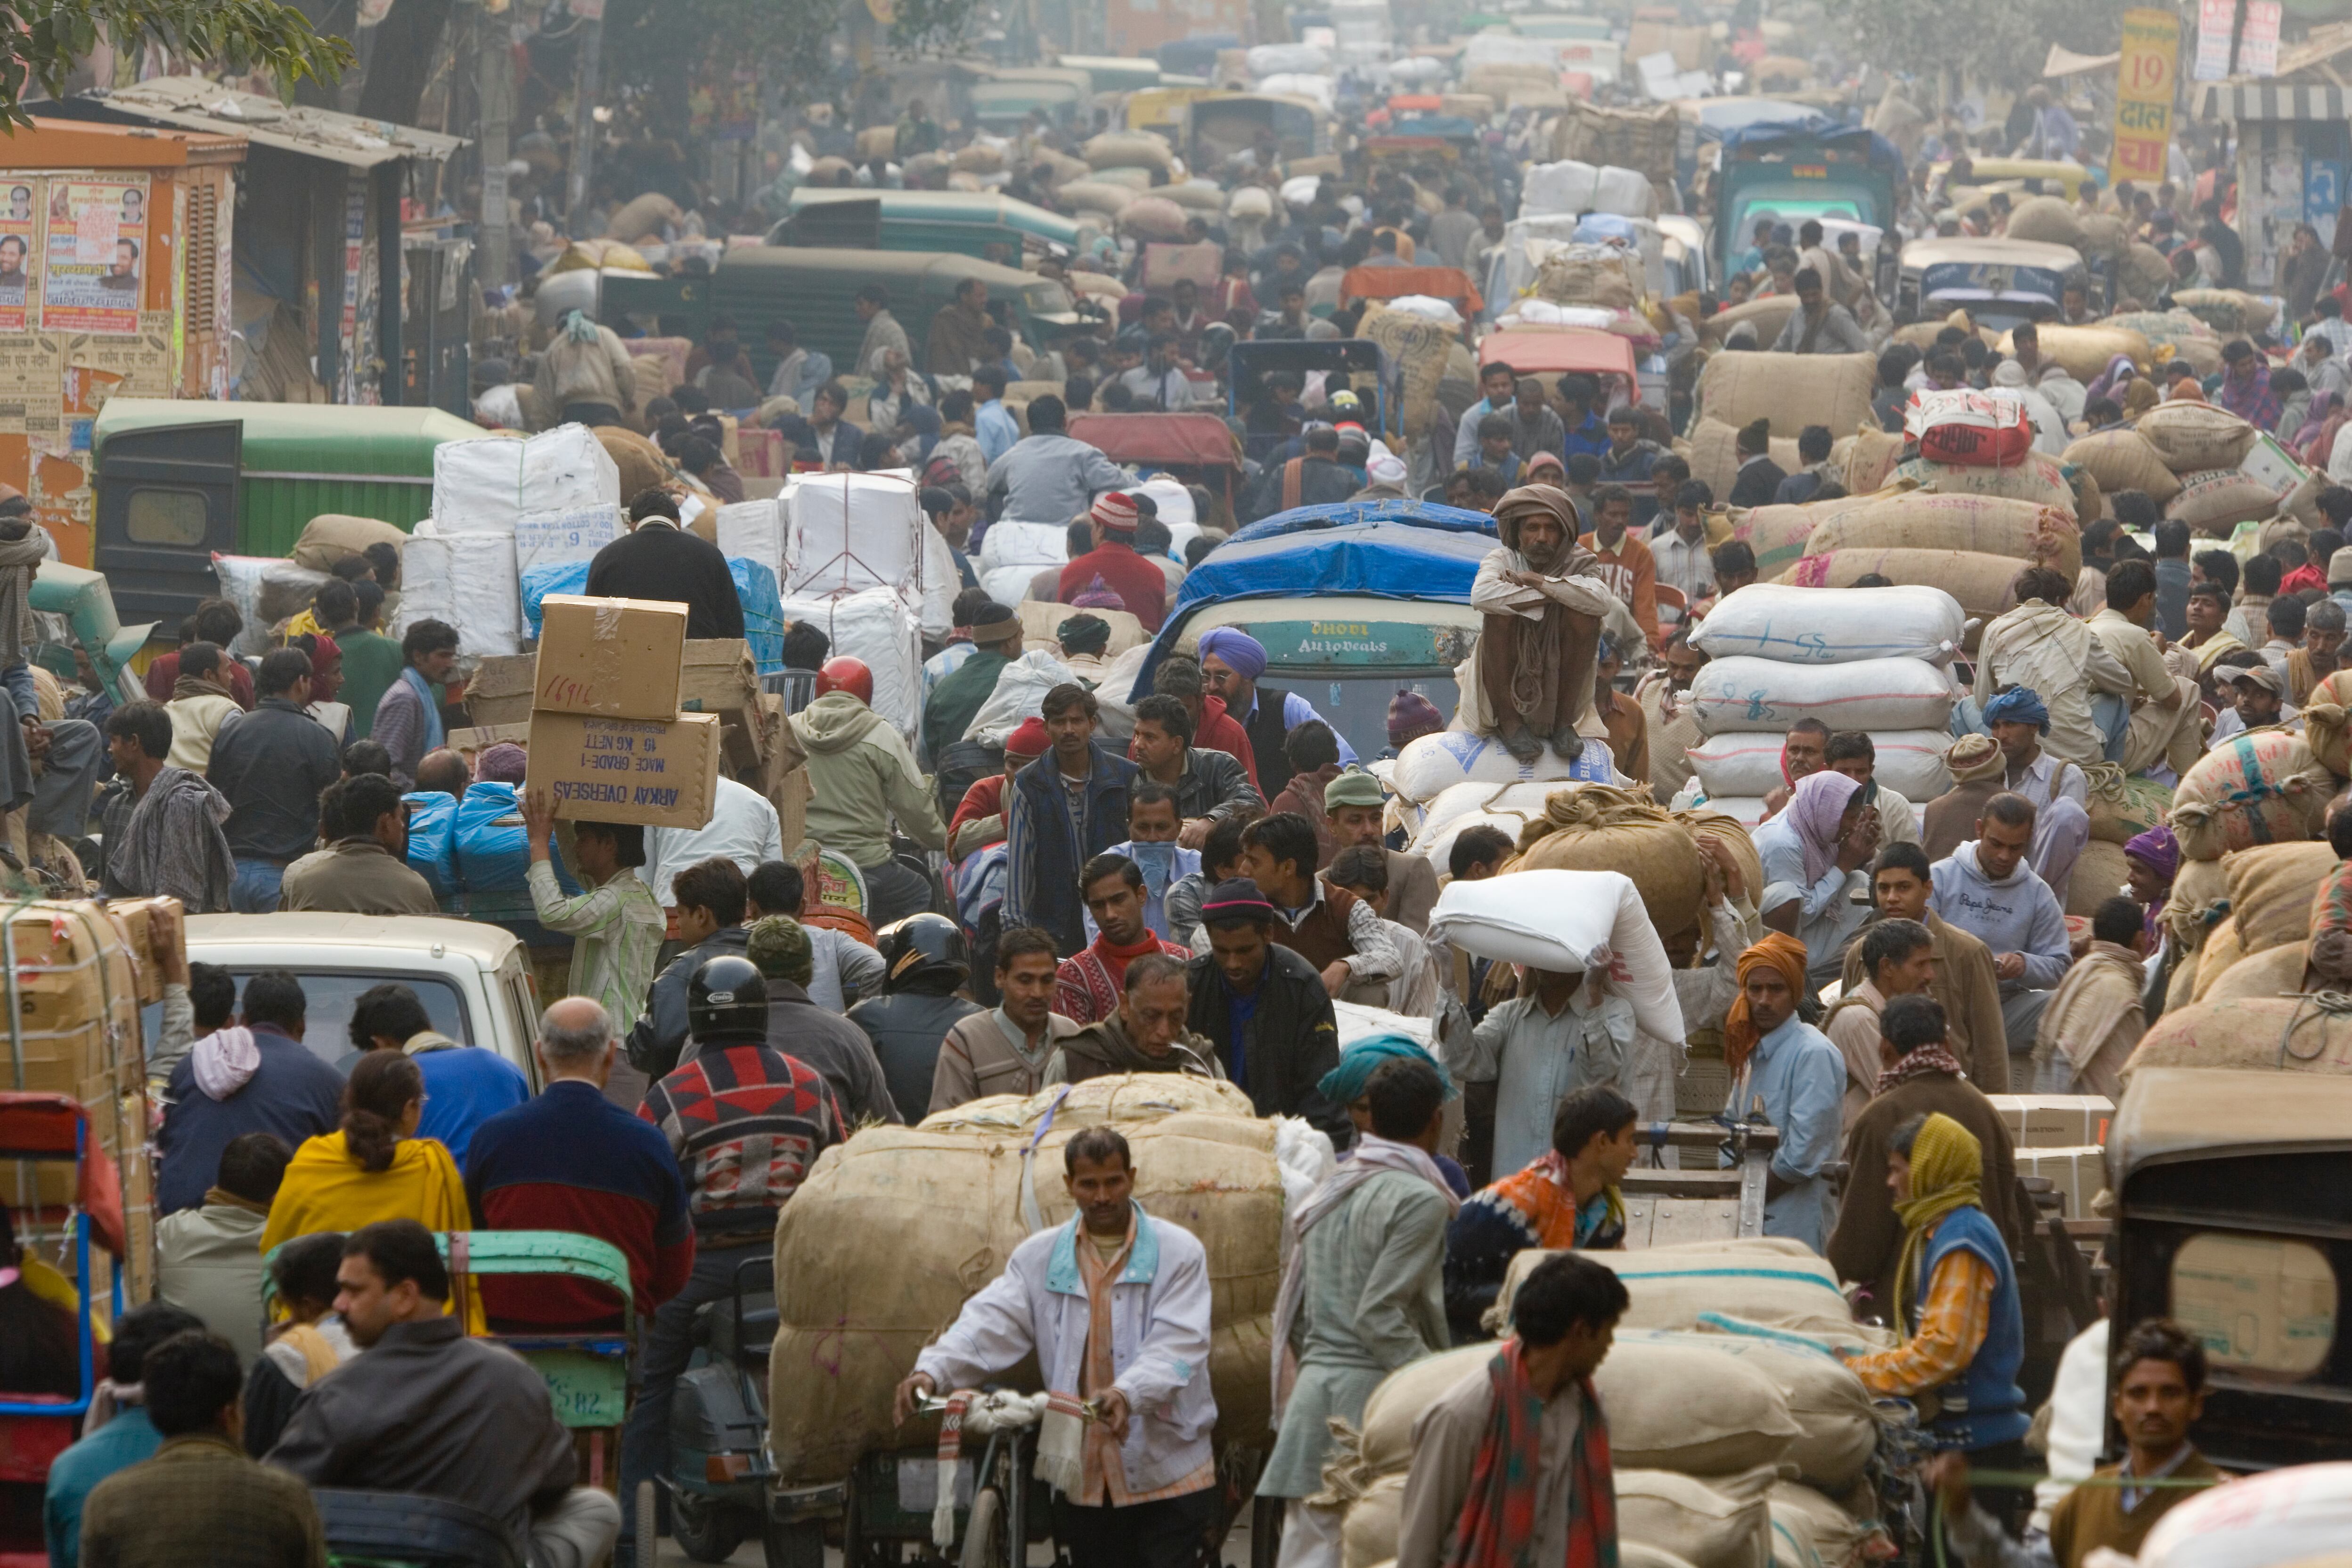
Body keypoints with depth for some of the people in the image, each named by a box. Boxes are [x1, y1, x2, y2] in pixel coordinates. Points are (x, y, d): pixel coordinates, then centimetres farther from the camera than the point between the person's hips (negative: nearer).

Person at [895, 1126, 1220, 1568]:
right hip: (1083, 1480, 3)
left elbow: (1178, 1346, -12)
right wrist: (932, 1370, -23)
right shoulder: (1040, 1258, 8)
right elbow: (989, 1323, -4)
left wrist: (1127, 1393, -32)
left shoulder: (1178, 1253, -1)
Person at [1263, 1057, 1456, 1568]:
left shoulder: (1328, 1191, 15)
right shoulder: (1419, 1200, -10)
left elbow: (1291, 1312, 18)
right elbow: (1379, 1318, -17)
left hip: (1313, 1388, 8)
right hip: (1373, 1393, -8)